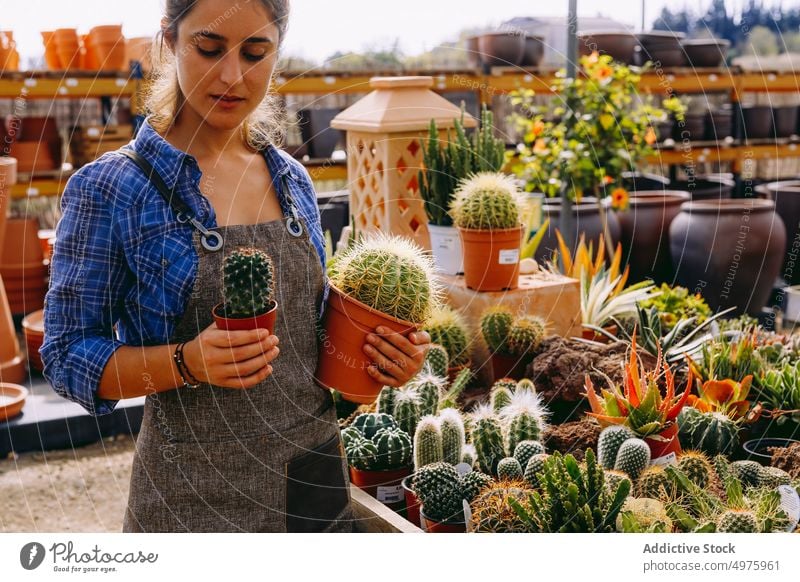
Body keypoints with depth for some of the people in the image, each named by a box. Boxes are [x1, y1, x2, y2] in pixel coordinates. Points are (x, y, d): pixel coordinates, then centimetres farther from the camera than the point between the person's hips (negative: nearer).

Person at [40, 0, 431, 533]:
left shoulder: (293, 180, 4)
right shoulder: (109, 189, -11)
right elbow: (69, 357, -10)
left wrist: (378, 353, -3)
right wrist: (187, 363, -26)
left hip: (316, 471, 5)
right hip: (197, 496, -5)